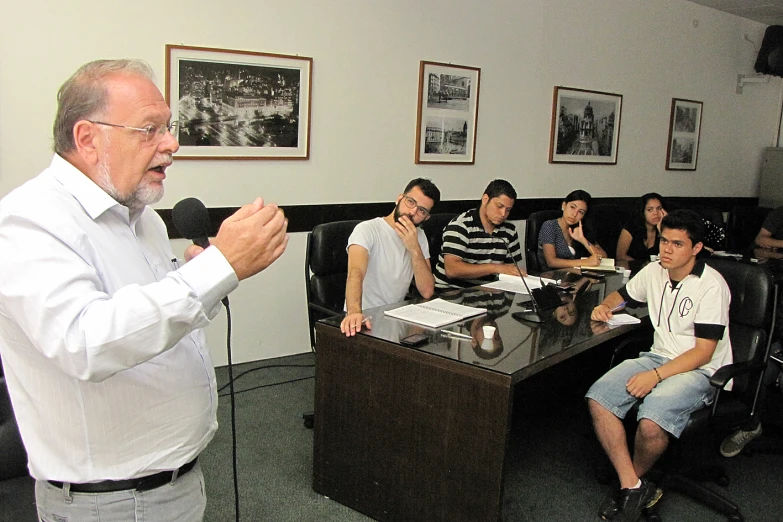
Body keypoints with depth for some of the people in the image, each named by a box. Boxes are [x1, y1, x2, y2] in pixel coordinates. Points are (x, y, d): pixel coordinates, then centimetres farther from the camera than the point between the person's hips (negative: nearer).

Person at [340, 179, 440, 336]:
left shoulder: (419, 236, 7)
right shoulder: (367, 230, -12)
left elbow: (427, 292, -3)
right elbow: (356, 273, -30)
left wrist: (414, 249, -16)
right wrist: (354, 312, -48)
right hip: (366, 319, -4)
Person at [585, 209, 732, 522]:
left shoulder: (712, 286, -14)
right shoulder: (654, 272, 6)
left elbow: (703, 353, -16)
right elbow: (621, 295, 26)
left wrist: (656, 375, -25)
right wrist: (604, 306, 1)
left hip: (701, 370, -6)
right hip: (659, 356, 6)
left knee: (652, 420, -33)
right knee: (598, 397, -19)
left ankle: (635, 479, 0)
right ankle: (632, 486, -15)